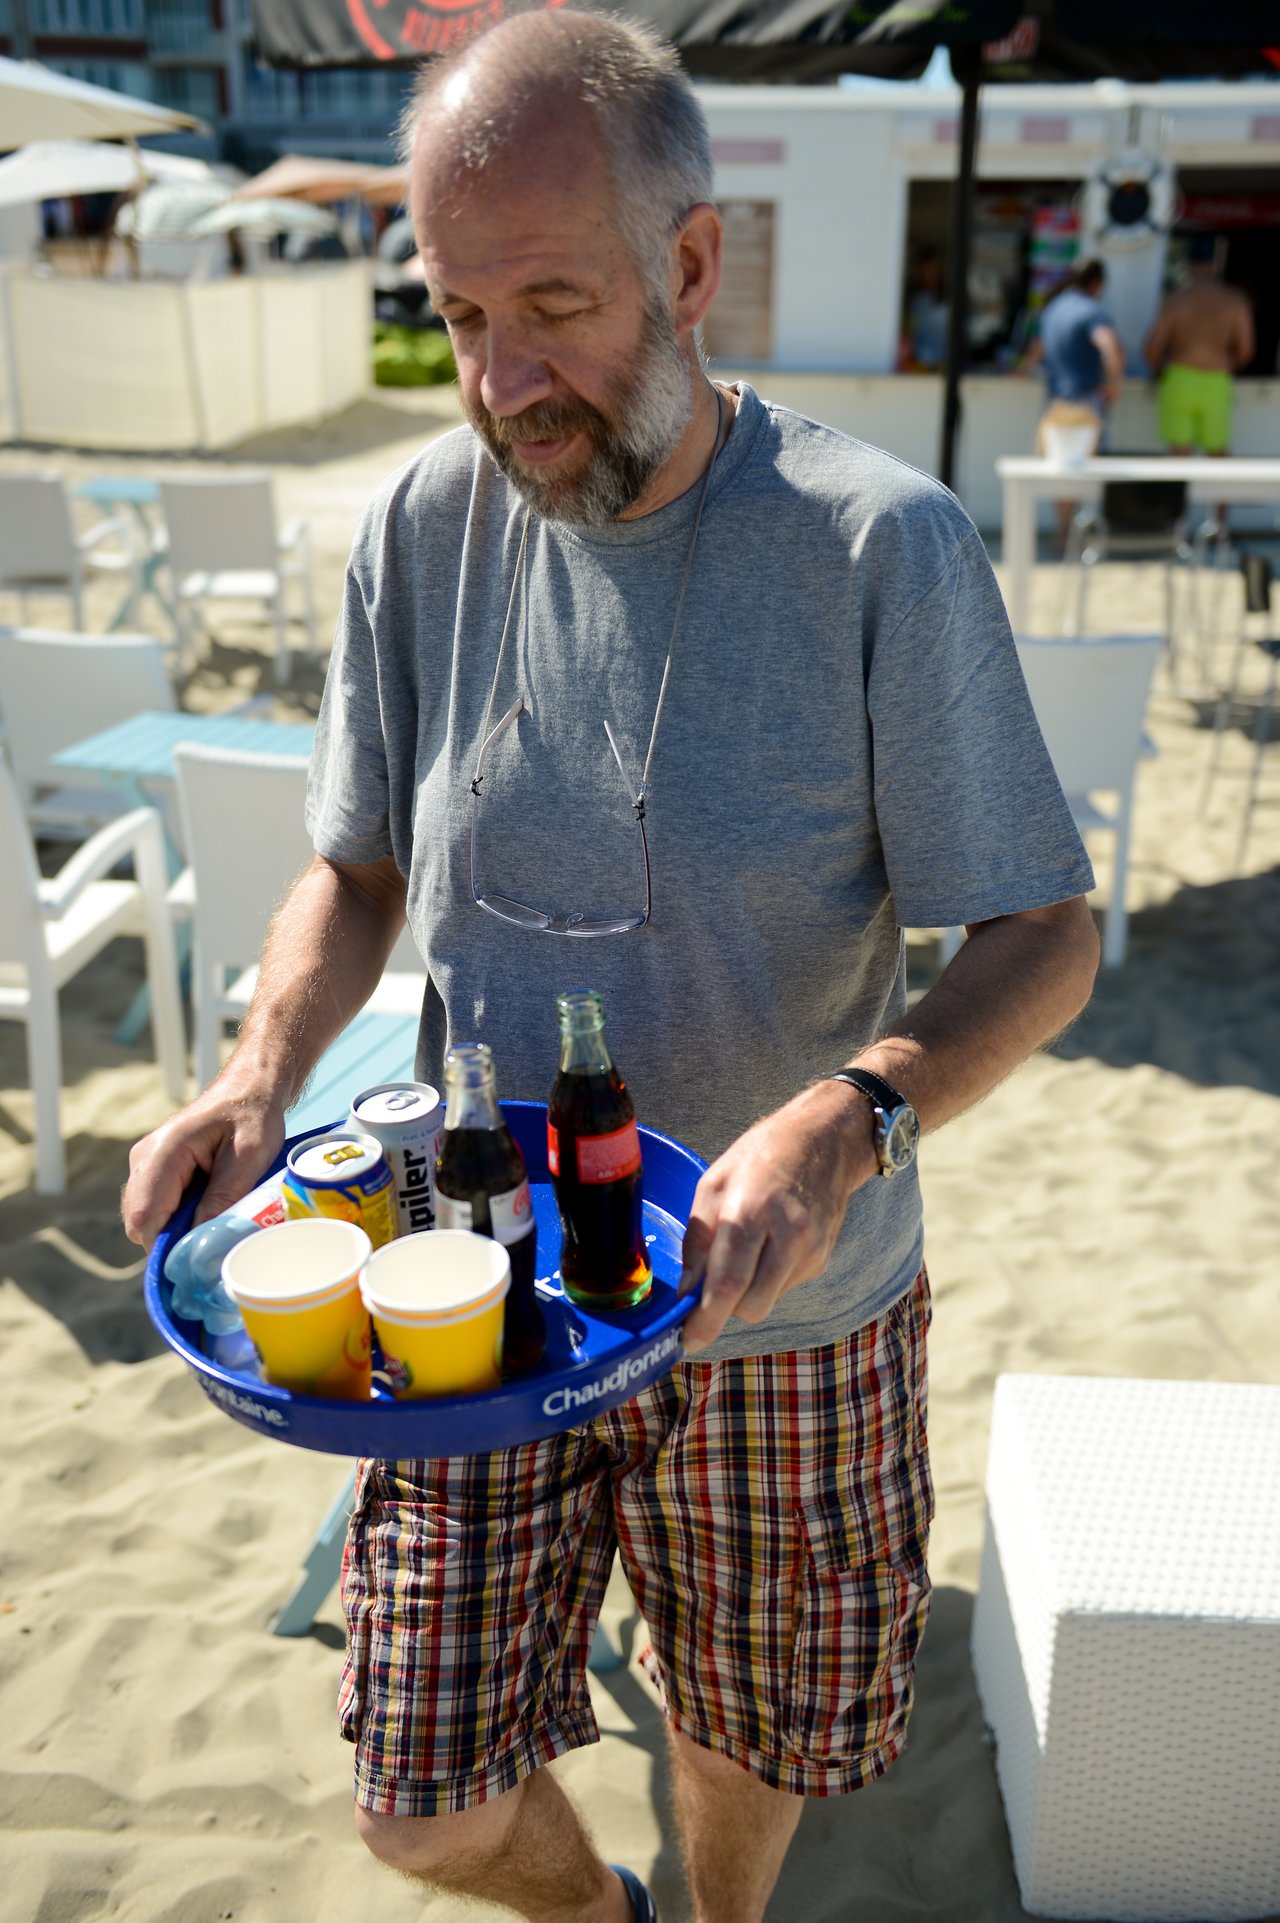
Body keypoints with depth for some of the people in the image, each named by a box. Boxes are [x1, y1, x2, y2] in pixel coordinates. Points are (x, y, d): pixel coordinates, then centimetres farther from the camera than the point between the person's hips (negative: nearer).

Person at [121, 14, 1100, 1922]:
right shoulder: (424, 528, -5)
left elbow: (1045, 939, -13)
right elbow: (359, 871, 4)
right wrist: (259, 1074, -14)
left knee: (753, 1739, 20)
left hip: (784, 1307, -2)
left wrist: (846, 1118, -32)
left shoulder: (884, 548, -17)